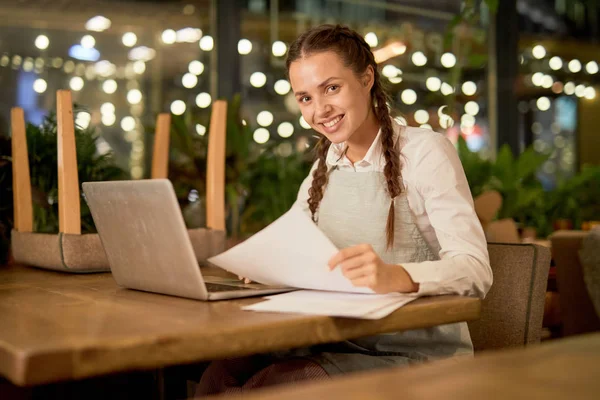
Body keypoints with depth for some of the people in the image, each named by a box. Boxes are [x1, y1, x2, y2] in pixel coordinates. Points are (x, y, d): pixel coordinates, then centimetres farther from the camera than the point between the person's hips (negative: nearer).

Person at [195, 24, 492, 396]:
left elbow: (476, 270, -19)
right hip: (344, 346, 5)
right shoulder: (325, 166, 11)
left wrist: (396, 276, -39)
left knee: (270, 384, -26)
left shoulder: (425, 152, -8)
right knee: (221, 374, -20)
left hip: (421, 356, -5)